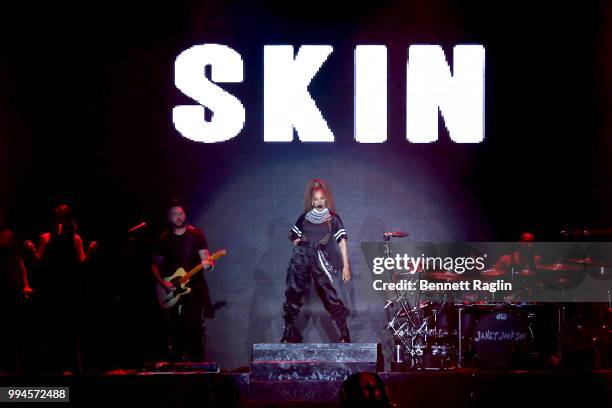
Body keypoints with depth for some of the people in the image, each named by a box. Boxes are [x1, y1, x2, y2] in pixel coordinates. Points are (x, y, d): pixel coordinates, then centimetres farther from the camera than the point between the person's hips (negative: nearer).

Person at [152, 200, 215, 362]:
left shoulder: (196, 234, 2)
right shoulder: (164, 239, 8)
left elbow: (205, 257, -2)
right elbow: (156, 265, 12)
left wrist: (208, 263, -25)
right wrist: (163, 283, -4)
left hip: (195, 288, -1)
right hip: (173, 292, 2)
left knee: (196, 328, -6)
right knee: (176, 330, -2)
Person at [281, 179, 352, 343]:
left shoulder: (333, 219, 5)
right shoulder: (304, 217, 13)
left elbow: (342, 242, -2)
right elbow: (294, 238, 23)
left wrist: (346, 265, -11)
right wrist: (302, 246, 2)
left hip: (320, 260, -3)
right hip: (300, 259, 3)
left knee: (329, 295, -10)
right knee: (292, 294, 2)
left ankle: (345, 334, -4)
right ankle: (288, 335, 10)